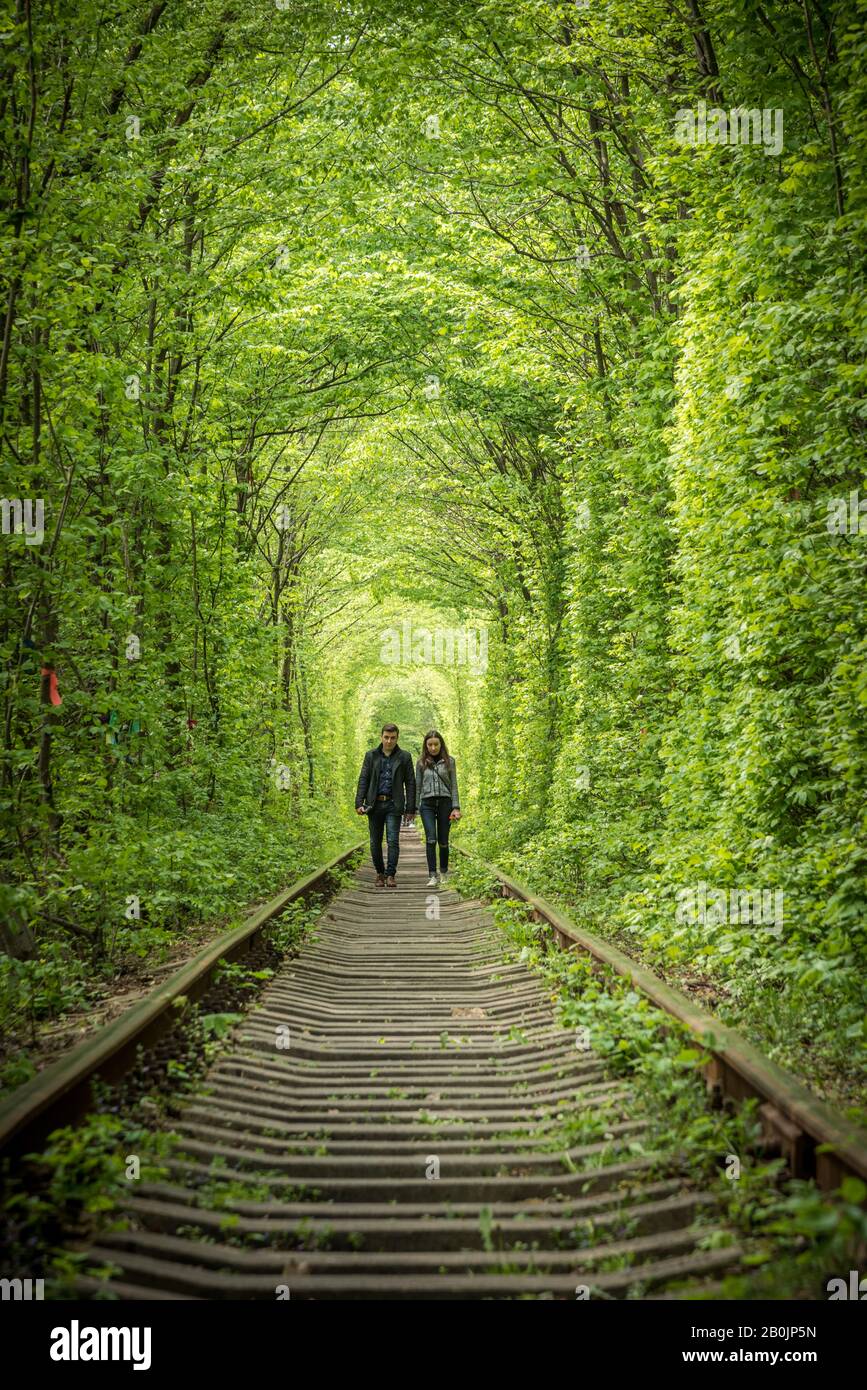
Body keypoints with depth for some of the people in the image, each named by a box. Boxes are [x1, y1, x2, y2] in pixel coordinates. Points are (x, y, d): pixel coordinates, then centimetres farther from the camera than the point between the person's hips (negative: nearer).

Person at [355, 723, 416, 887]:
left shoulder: (404, 757, 4)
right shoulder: (371, 755, 7)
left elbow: (410, 783, 4)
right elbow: (363, 780, 6)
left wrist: (410, 808, -1)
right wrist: (359, 803, -4)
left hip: (394, 805, -2)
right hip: (374, 804, 2)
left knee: (393, 841, -9)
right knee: (375, 842, 6)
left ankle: (390, 875, -6)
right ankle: (380, 874, 18)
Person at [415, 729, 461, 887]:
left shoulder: (449, 761, 6)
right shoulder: (421, 763, 7)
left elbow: (453, 785, 6)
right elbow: (417, 786, 12)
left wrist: (456, 807, -1)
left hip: (445, 802, 0)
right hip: (427, 803, 0)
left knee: (443, 841, 3)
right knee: (431, 839, -14)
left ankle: (443, 873, 22)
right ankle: (432, 876, -13)